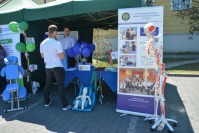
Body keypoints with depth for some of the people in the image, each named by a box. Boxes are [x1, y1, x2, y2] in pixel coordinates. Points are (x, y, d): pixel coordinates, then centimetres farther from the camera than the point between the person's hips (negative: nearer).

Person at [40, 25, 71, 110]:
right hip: (58, 67, -6)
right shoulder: (57, 43, -17)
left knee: (48, 85, 18)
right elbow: (62, 56, -18)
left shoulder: (42, 43, 2)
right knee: (61, 86, -1)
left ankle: (47, 102, 30)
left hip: (48, 67, 6)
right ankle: (65, 105, 5)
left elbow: (42, 56, 13)